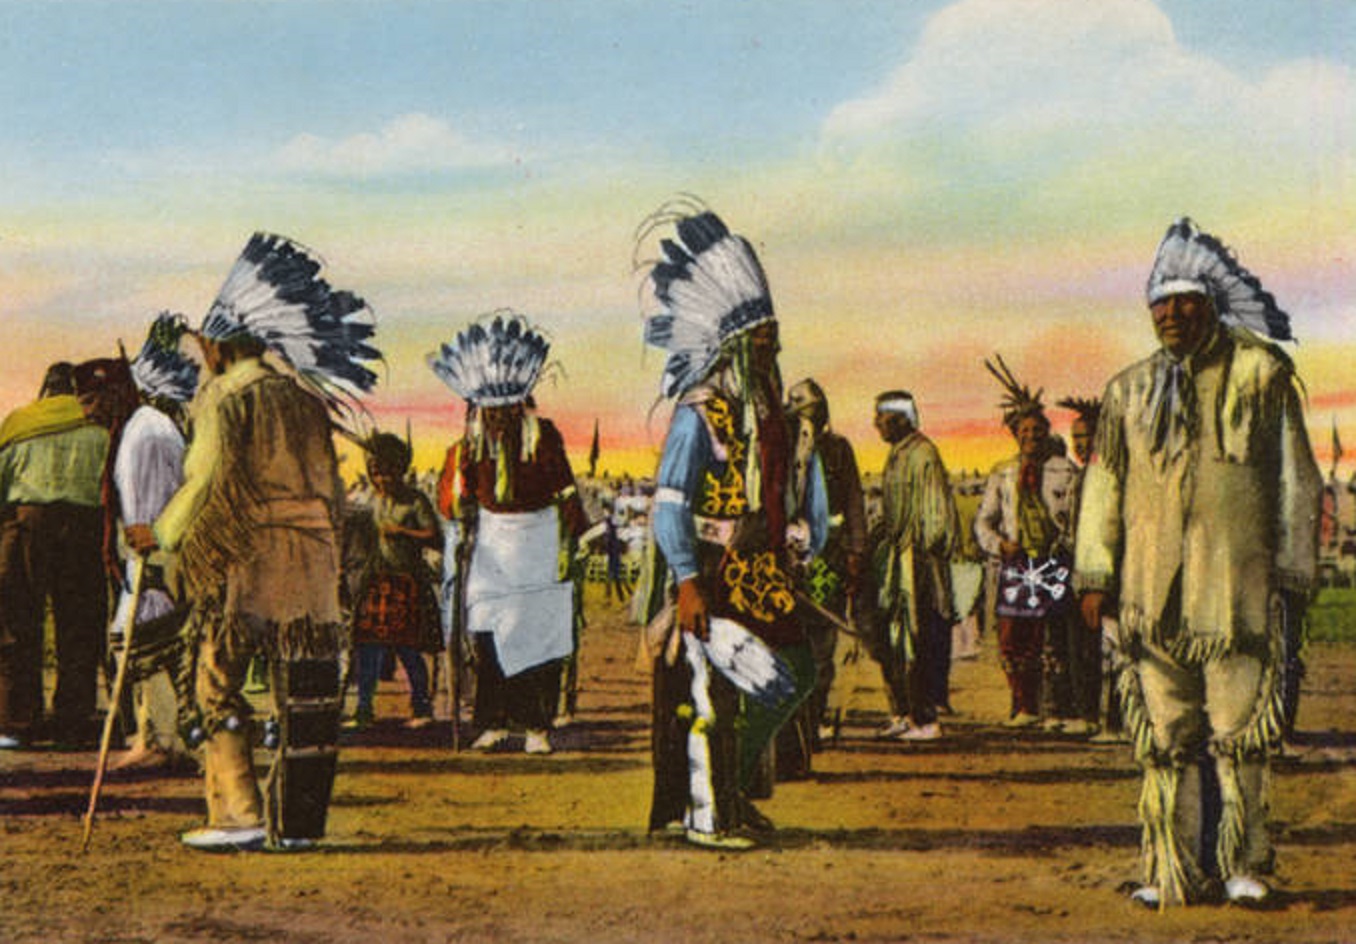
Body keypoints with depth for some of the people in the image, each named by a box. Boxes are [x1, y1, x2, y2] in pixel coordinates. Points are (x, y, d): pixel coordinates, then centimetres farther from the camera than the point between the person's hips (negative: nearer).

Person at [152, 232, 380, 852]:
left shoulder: (227, 396, -5)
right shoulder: (307, 398, 13)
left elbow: (210, 481, -13)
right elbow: (330, 486, 14)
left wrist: (171, 543, -1)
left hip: (240, 564, -6)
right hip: (313, 561, 6)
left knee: (219, 686, 3)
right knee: (304, 693, 5)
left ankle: (240, 814, -3)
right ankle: (298, 820, 9)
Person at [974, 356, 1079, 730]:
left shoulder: (1065, 471, 4)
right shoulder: (1002, 474, 12)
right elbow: (983, 520, 14)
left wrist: (1068, 549, -9)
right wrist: (999, 544, -3)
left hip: (1053, 565, -3)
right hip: (1015, 564, 3)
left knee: (1050, 639, -3)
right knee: (1011, 639, 0)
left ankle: (1054, 709, 6)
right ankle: (1024, 706, 12)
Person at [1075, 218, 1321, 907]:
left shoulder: (1260, 376, 5)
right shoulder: (1131, 390, 14)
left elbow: (1295, 482, 7)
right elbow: (1103, 484, 16)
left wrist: (1291, 576, 4)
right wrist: (1096, 575, 10)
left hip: (1236, 586, -3)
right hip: (1154, 590, 3)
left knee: (1238, 730, -3)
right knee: (1167, 733, 3)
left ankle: (1242, 865, 8)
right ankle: (1175, 870, 9)